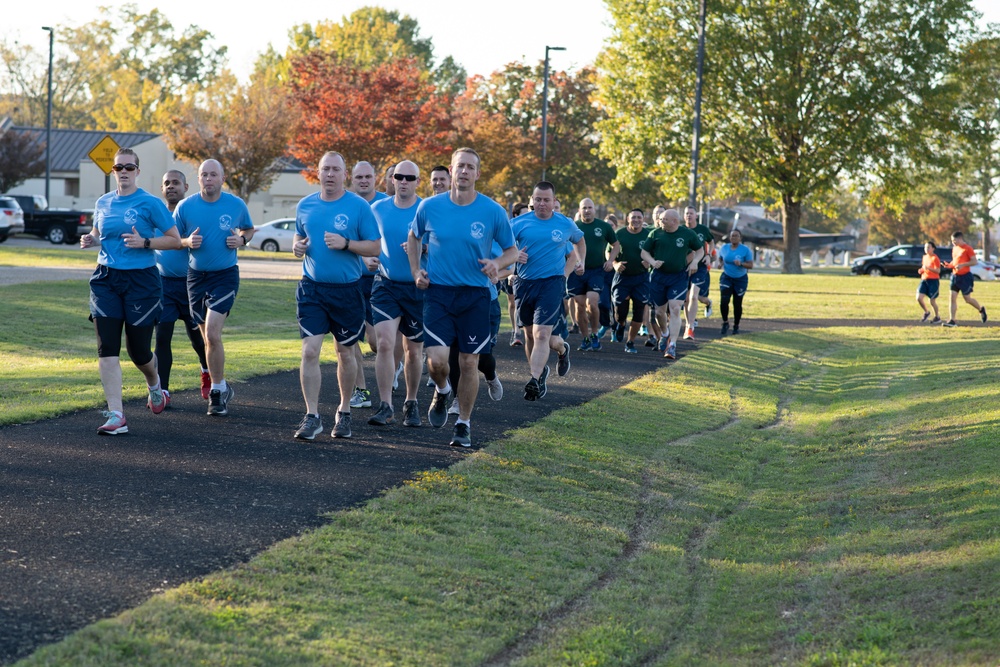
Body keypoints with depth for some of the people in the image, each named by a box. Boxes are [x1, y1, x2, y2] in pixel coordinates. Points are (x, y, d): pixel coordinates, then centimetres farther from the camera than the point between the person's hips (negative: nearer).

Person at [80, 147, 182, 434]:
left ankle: (154, 385, 39)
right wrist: (89, 239, 3)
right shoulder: (103, 203, 9)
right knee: (107, 348, -8)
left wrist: (144, 242, -19)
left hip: (141, 280, -4)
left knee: (138, 351, 3)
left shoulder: (150, 203, -5)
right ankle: (116, 416, -8)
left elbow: (175, 240, -4)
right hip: (106, 279, 4)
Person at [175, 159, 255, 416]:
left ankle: (218, 391, -5)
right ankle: (221, 388, 28)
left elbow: (249, 229, 15)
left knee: (212, 334, -17)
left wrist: (242, 240, -7)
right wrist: (188, 242, -14)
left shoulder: (236, 205, -2)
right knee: (208, 337, 11)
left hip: (225, 276, -3)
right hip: (196, 276, 3)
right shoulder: (185, 206, -1)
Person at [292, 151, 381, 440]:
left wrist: (345, 243, -20)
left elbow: (375, 247, -6)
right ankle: (312, 416, -4)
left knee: (346, 353, 10)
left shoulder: (359, 206, -5)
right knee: (310, 351, -9)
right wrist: (297, 246, -2)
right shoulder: (305, 205, 6)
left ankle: (344, 411, 27)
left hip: (347, 291, -2)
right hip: (312, 288, 2)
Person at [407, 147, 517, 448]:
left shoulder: (493, 211, -4)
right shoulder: (430, 207, -1)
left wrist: (497, 263, -15)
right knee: (437, 360, -12)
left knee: (469, 363, 2)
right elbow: (413, 237, 18)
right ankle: (442, 392, 24)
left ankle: (464, 424, 19)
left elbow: (512, 250, 6)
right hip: (438, 293, 0)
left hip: (475, 296, 0)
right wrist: (416, 271, 5)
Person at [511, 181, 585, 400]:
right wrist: (514, 255, -18)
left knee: (541, 334, -15)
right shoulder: (520, 223, 0)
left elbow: (580, 243, 21)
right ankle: (561, 348, 36)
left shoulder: (565, 224, 2)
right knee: (530, 335, 11)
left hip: (552, 282, -3)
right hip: (524, 283, 3)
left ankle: (535, 380, -16)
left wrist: (568, 269, 12)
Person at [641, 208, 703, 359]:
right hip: (658, 276, 2)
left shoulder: (688, 234, 0)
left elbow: (700, 250, 14)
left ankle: (672, 346, -13)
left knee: (675, 309, -13)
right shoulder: (655, 234, 2)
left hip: (679, 277, -2)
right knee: (659, 309, 8)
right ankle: (663, 336, 36)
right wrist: (653, 262, -11)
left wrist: (695, 261, -5)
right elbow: (644, 252, 8)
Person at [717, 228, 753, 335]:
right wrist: (720, 264, -3)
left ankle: (736, 326, 23)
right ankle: (725, 322, 3)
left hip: (740, 279, -1)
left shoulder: (745, 250, -9)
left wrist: (741, 263, -28)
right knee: (723, 301, -16)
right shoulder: (724, 248, 1)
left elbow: (750, 265, -10)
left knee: (737, 304, 5)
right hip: (727, 278, 2)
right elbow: (720, 258, 20)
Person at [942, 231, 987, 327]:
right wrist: (949, 265, 3)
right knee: (952, 297, -4)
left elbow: (975, 261, -15)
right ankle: (952, 320, -5)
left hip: (965, 276, -7)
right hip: (955, 276, 7)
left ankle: (981, 309, 30)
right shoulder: (954, 248, 11)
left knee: (967, 298, 2)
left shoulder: (967, 248, -12)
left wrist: (962, 265, -24)